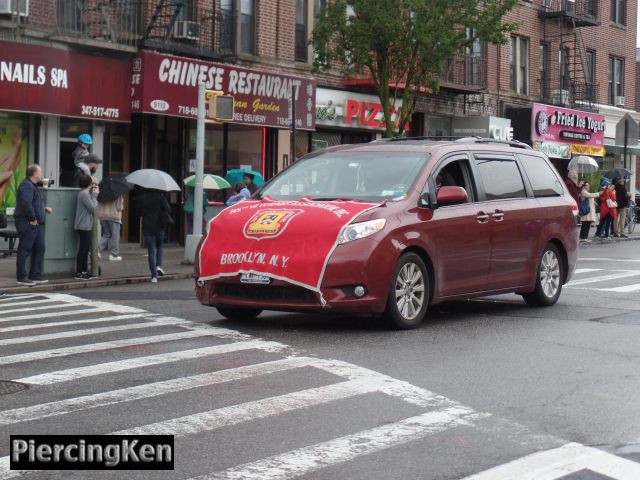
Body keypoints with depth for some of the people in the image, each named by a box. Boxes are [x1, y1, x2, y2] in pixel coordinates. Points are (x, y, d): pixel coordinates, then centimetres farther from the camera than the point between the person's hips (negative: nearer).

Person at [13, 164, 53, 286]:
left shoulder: (31, 186, 19)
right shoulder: (26, 186, -16)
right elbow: (26, 204, -27)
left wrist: (44, 208, 15)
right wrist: (32, 219, -21)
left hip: (35, 224, 11)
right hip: (27, 224, -11)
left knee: (39, 248, 13)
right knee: (24, 250, -5)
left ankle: (35, 275, 20)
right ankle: (21, 277, -1)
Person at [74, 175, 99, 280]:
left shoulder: (85, 193, 13)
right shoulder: (84, 194, -17)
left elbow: (92, 207, 17)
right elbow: (93, 208, -19)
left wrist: (95, 195, 11)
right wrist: (95, 195, -9)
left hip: (86, 226, 10)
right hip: (83, 226, -10)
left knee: (86, 248, 15)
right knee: (83, 248, -6)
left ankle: (84, 270, 23)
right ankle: (79, 272, -3)